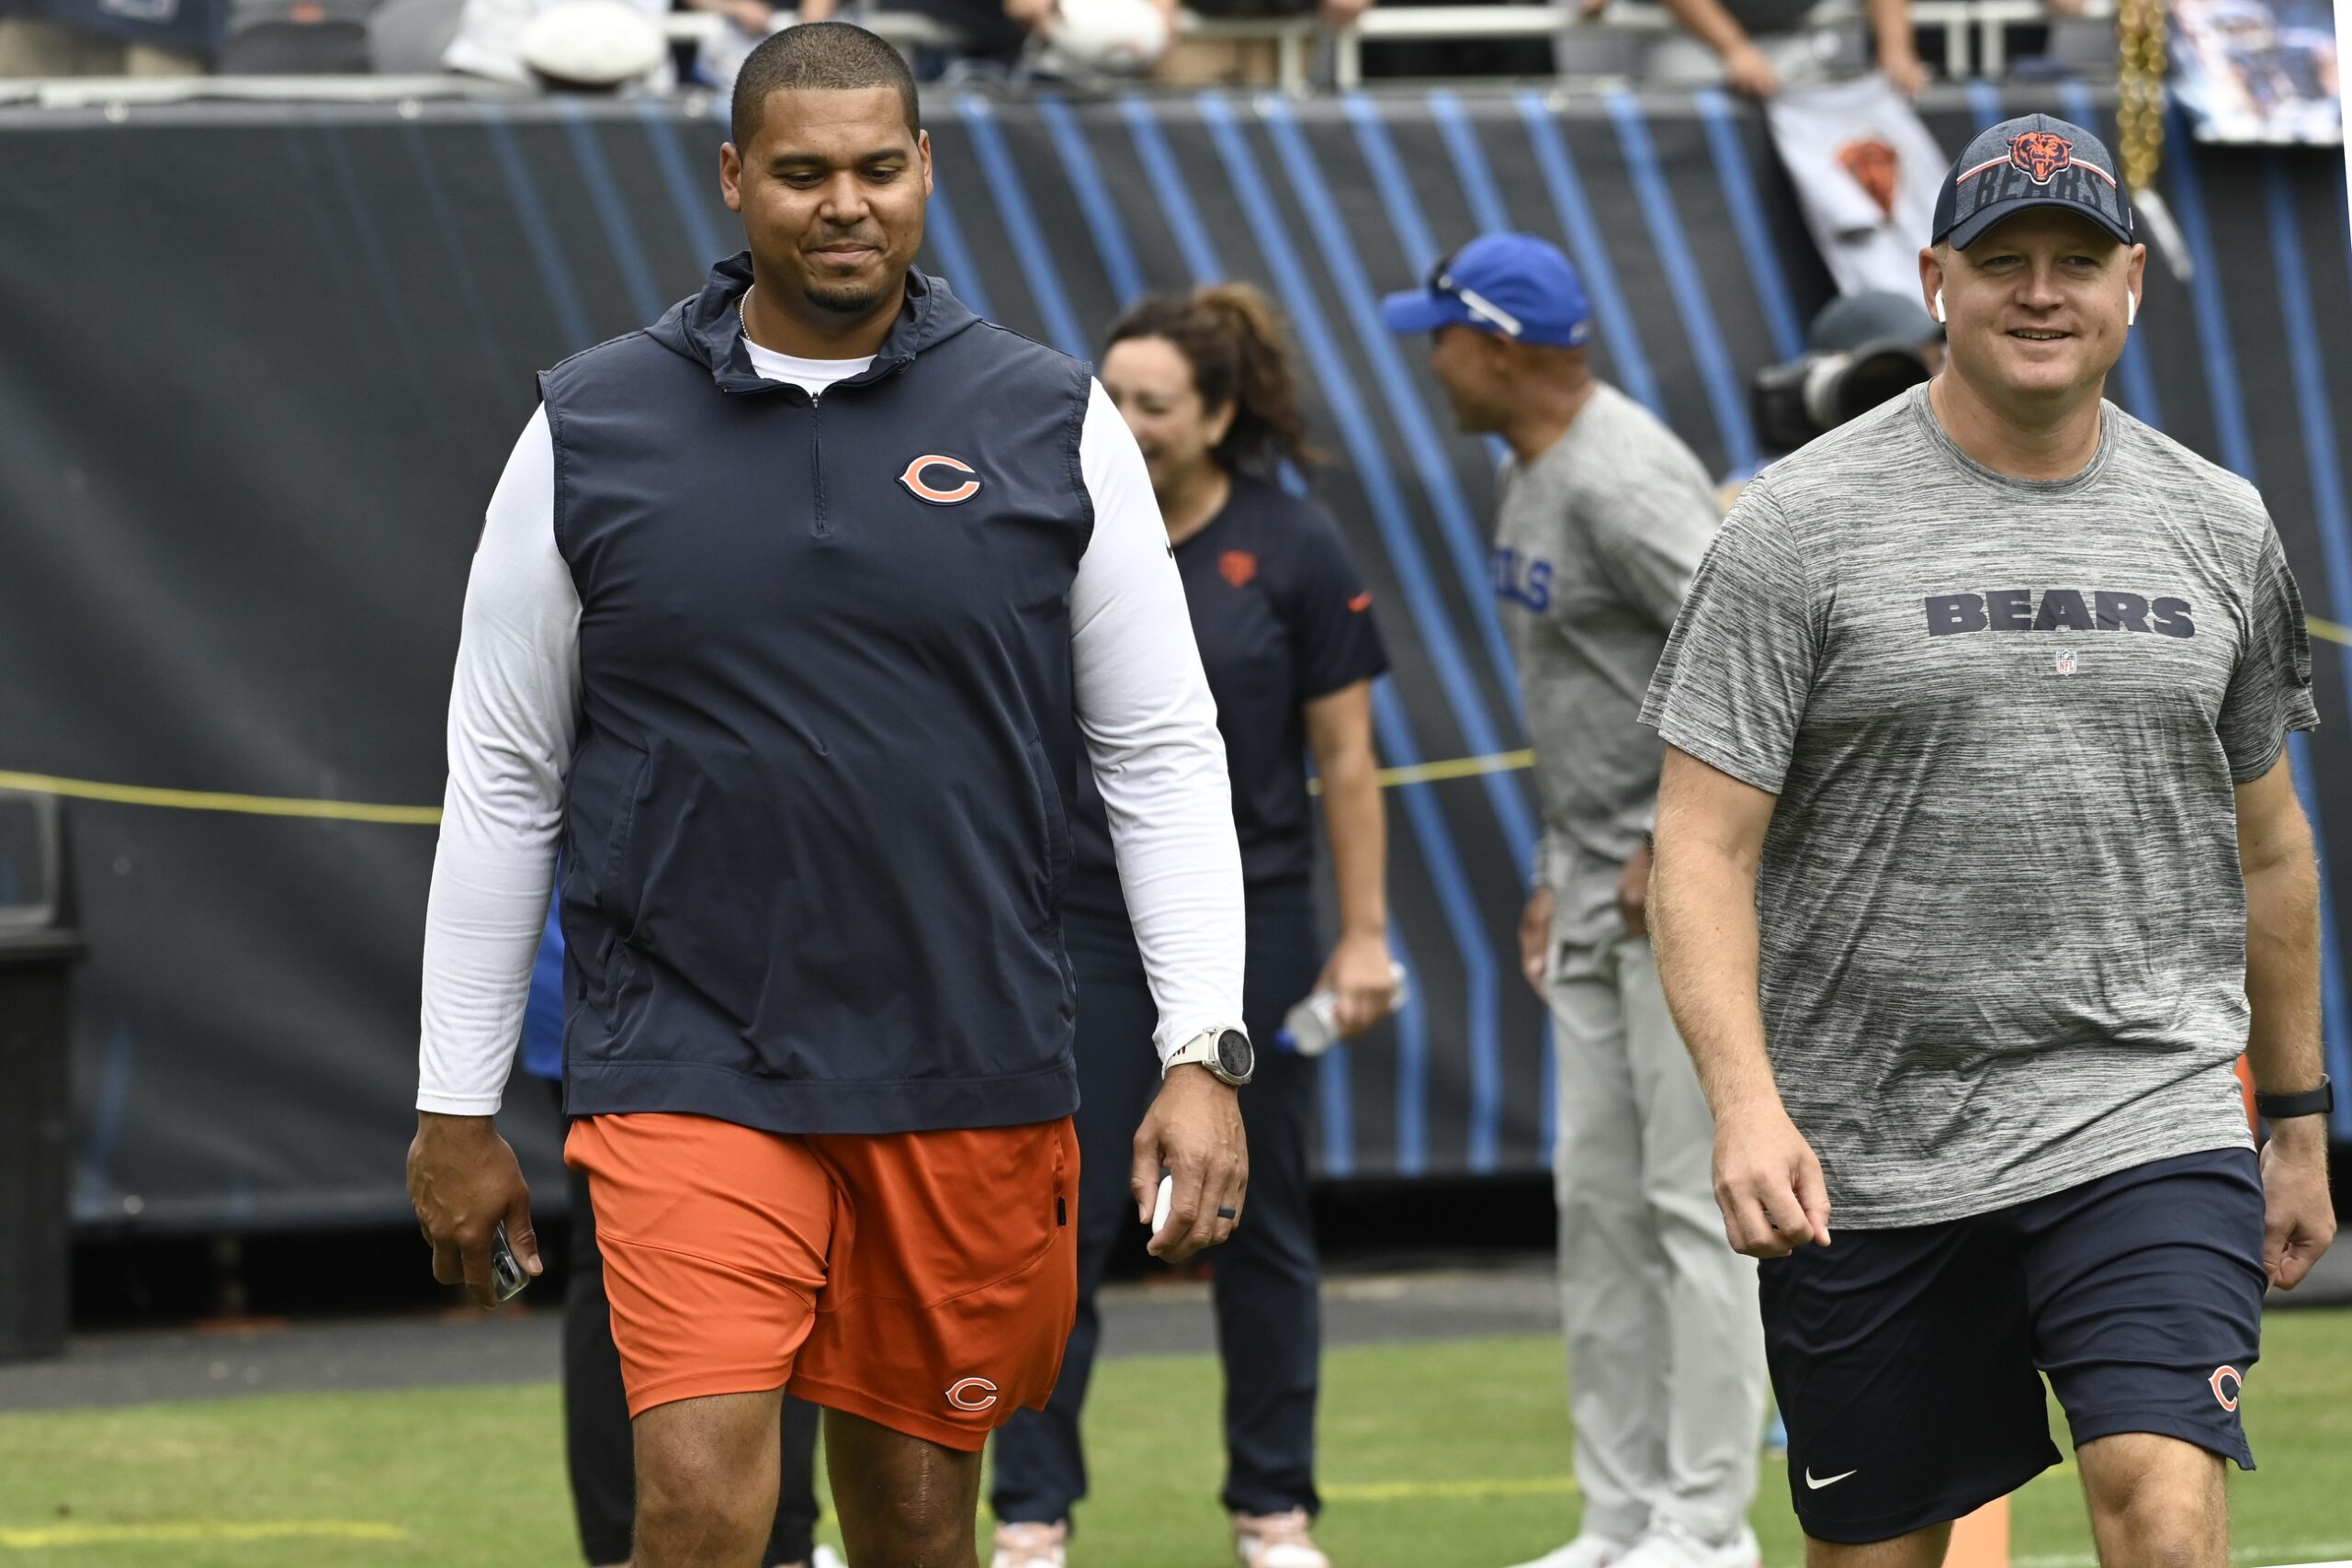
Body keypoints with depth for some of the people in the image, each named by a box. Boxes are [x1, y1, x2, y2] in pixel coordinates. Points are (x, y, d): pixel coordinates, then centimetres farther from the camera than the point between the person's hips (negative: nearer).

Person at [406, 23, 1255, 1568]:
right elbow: (503, 775, 8)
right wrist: (456, 1106, 8)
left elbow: (1162, 749, 5)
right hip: (690, 1070, -1)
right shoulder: (591, 431, 2)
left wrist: (1204, 1053, -5)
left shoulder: (1052, 424, 2)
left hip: (972, 1076, 1)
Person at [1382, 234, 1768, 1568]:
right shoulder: (1531, 476, 13)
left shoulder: (1624, 478, -19)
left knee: (1695, 1194, -7)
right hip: (1599, 882, 11)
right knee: (1599, 1198, 11)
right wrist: (1560, 871, 19)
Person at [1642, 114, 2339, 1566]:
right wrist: (1747, 1104, -21)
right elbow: (1704, 847, -7)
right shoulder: (1803, 525, -3)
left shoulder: (2219, 526, 9)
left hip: (2146, 1110, 1)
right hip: (1863, 1155, -1)